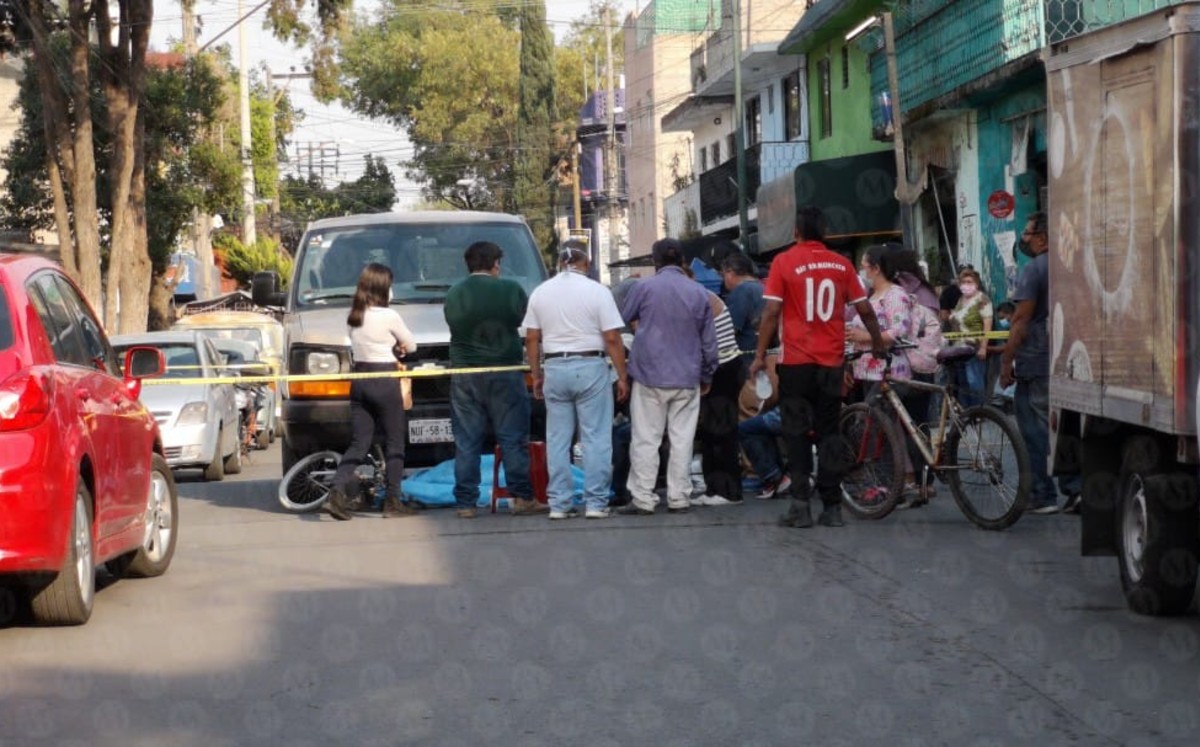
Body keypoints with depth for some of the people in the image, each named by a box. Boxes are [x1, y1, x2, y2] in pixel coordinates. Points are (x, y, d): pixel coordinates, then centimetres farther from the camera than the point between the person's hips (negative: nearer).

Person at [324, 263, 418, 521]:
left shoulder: (354, 317, 8)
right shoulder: (388, 316, -11)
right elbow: (411, 346, 1)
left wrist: (389, 345, 5)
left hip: (359, 382, 6)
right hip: (384, 383, -6)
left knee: (358, 444, 7)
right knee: (394, 444, 4)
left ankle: (337, 492, -10)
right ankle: (393, 501, 5)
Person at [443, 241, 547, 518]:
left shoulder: (453, 295, 3)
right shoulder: (510, 289, -5)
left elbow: (454, 327, 13)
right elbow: (528, 322, 7)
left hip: (464, 375, 2)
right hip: (504, 373, -2)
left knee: (466, 442, 4)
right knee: (513, 438, 3)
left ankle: (466, 503, 3)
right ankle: (522, 498, 1)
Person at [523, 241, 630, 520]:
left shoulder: (541, 292, 6)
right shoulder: (597, 291, -5)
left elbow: (531, 339, 7)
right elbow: (612, 339, -8)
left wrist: (536, 375, 16)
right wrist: (622, 376, -2)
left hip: (554, 368, 3)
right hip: (590, 367, -3)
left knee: (557, 439, 8)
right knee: (596, 438, 1)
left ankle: (559, 503, 8)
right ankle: (595, 502, -1)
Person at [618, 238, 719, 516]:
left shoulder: (643, 288, -5)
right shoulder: (699, 294, 3)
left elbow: (623, 322, 8)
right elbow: (709, 341, 9)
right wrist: (707, 376, 19)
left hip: (649, 377, -2)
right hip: (687, 379, 2)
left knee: (646, 440, 1)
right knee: (682, 439, 6)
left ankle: (642, 499, -1)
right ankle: (678, 498, 7)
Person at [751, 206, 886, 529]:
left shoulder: (784, 262, -4)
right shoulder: (841, 264, 4)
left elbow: (771, 311, -9)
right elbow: (865, 309, 7)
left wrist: (760, 355, -3)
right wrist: (878, 343, 23)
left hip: (796, 361, -2)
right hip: (831, 361, 2)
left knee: (797, 433, 4)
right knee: (829, 433, 9)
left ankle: (800, 505, -2)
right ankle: (832, 507, 6)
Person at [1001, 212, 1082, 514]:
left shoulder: (1034, 269, -12)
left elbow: (1021, 321, -16)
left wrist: (1007, 361, -12)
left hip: (1035, 364, -8)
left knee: (1036, 429, -1)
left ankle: (1043, 495, 0)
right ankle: (1075, 488, 9)